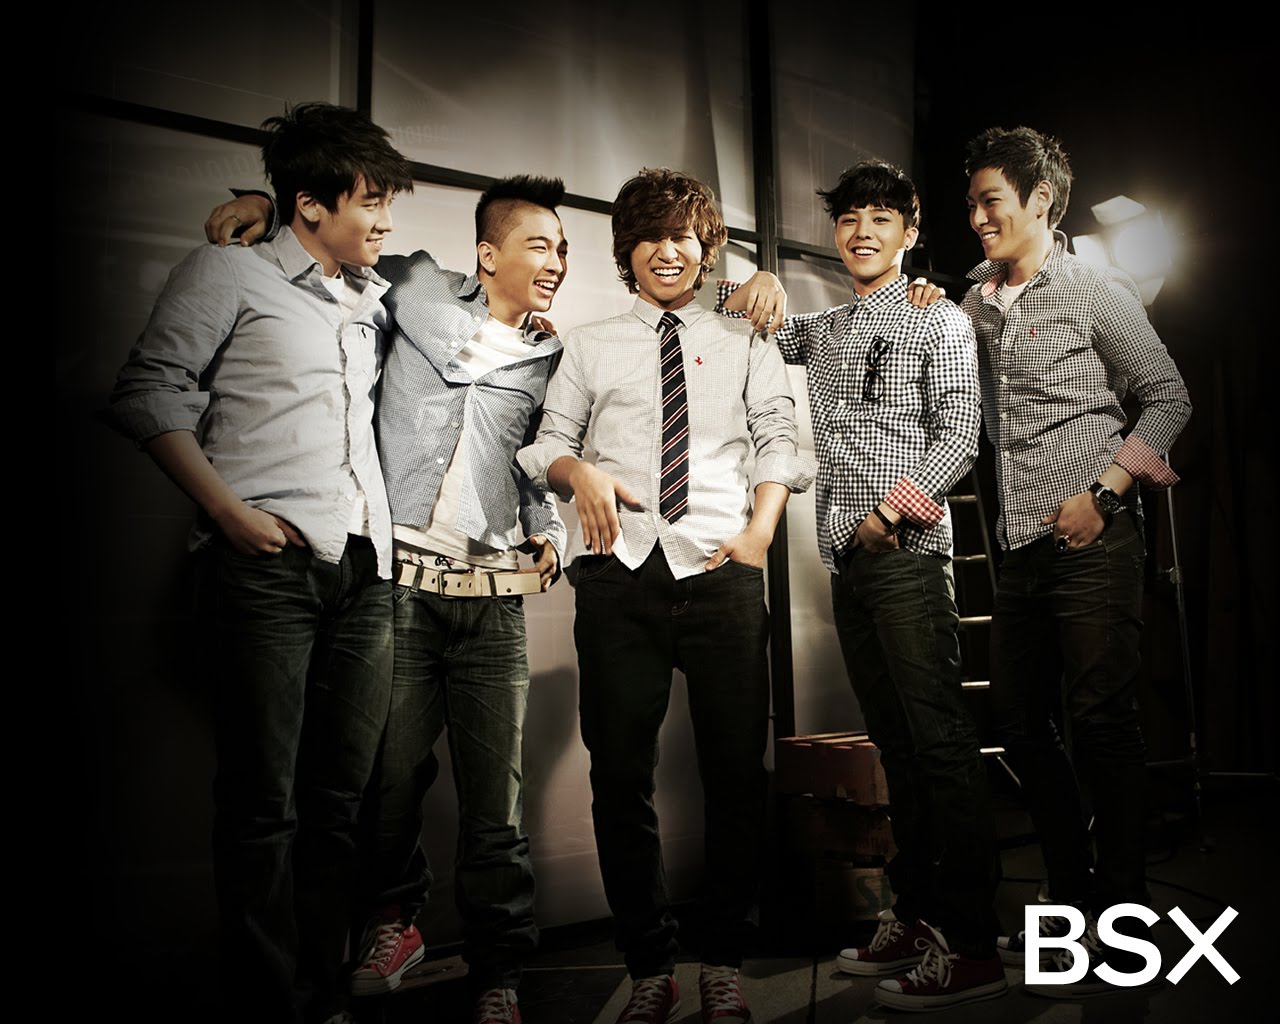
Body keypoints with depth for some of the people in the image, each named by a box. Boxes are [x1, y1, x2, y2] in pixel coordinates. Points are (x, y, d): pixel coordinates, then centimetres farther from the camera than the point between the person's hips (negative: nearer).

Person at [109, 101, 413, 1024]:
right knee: (263, 801, -4)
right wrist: (227, 510, -11)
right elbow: (150, 391, -1)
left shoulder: (369, 300, 23)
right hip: (268, 563, -6)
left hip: (363, 570, 6)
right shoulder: (232, 272, 6)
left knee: (339, 798, 8)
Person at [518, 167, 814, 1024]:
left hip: (720, 567, 0)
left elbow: (780, 442, 11)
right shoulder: (590, 346, 19)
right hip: (621, 569, 1)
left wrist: (760, 530, -4)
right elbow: (549, 442, 17)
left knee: (738, 772, 0)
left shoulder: (746, 344, 18)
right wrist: (580, 472, -5)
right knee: (620, 775, 1)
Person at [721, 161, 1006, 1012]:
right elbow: (731, 324, 32)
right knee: (894, 743, 10)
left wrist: (889, 512, -14)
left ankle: (971, 946, -4)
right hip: (846, 558, 6)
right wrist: (754, 287, 11)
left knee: (941, 741, -9)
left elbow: (958, 438, -5)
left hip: (908, 553, -6)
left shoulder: (939, 321, 4)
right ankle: (915, 917, 19)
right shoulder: (820, 330, 20)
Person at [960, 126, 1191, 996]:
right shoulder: (977, 303, 15)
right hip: (1021, 547, 7)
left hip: (1092, 542, -7)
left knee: (1102, 722, -4)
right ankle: (1074, 901, 26)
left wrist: (1102, 493, -13)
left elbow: (1167, 397, -2)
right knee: (1021, 725, 10)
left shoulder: (1093, 289, -1)